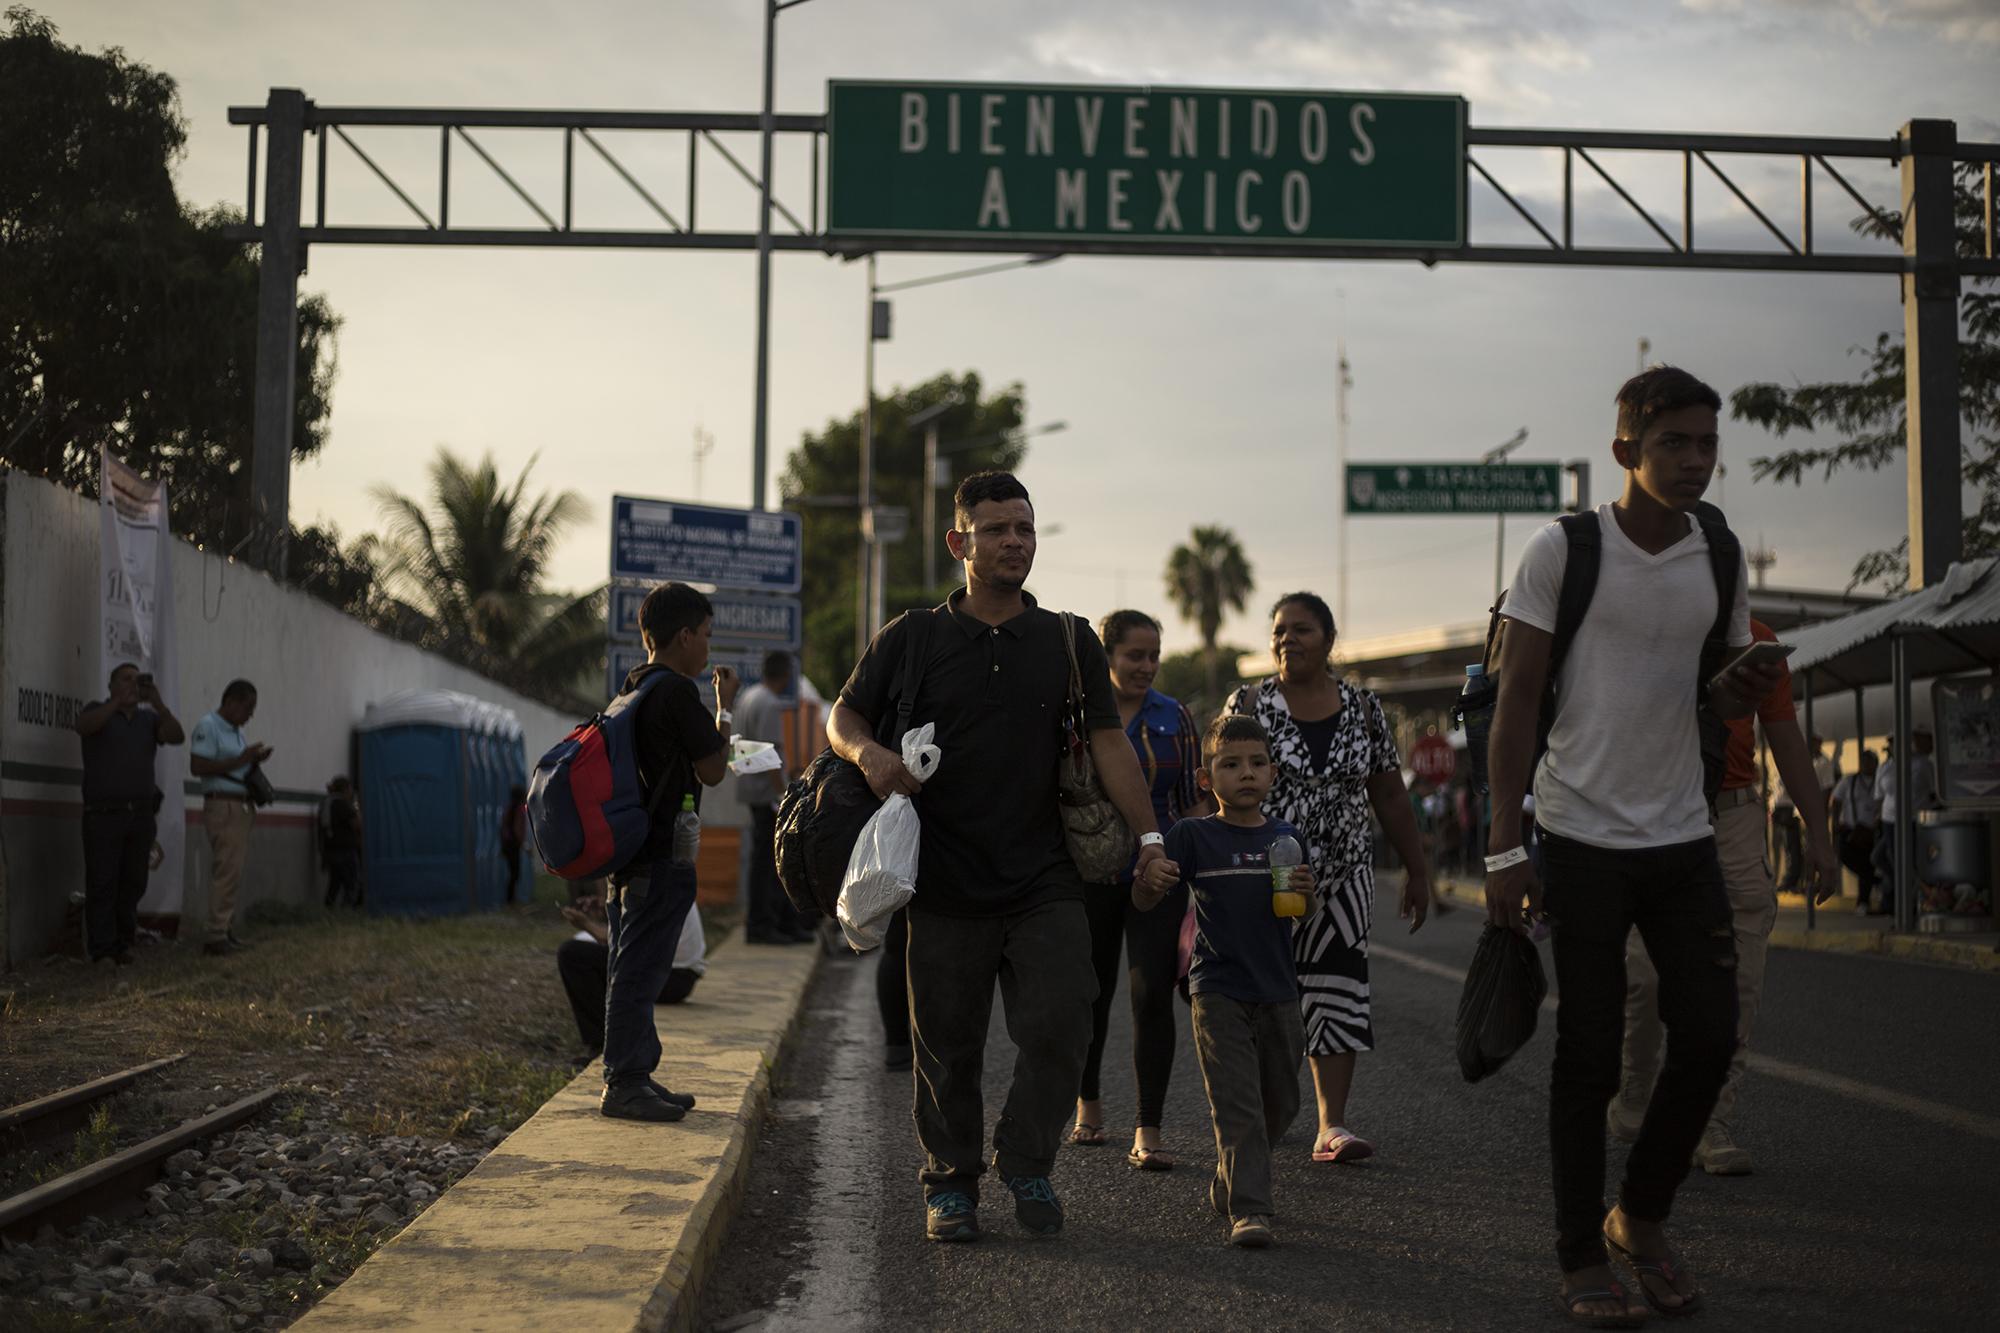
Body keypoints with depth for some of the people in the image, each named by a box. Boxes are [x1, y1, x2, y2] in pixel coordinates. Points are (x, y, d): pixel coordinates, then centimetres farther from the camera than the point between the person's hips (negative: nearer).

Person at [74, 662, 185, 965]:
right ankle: (102, 950, -6)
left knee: (133, 883, 3)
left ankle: (122, 945, 10)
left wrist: (156, 701, -14)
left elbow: (177, 736, -3)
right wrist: (119, 701, -25)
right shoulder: (98, 711, 4)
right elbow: (84, 726, -18)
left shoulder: (149, 718, 13)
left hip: (141, 814, 4)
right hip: (103, 814, -4)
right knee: (102, 883, -6)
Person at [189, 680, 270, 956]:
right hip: (222, 805, -9)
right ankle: (217, 936, -12)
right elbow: (197, 766, -18)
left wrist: (254, 760, 8)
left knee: (231, 873, 10)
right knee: (226, 871, -12)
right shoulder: (208, 726, -9)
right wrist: (239, 760, -19)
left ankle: (227, 931, 13)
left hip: (240, 806, 9)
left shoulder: (236, 731, 19)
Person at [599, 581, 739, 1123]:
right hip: (661, 854, -10)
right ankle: (625, 1083, -6)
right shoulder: (676, 693, -14)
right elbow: (713, 770, -7)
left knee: (632, 968, 13)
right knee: (641, 967, -7)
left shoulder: (631, 690, 14)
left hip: (627, 849, 10)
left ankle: (634, 1076, 19)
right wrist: (725, 707, 3)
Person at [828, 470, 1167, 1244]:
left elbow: (1108, 743, 6)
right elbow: (844, 715, 9)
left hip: (1046, 882, 1)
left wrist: (1148, 835, -4)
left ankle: (1026, 1164, 13)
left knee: (1059, 1026, -8)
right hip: (945, 883, -1)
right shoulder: (913, 639, 6)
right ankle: (951, 1183, 19)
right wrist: (868, 753, -14)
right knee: (948, 1045, 4)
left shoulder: (1071, 642, 10)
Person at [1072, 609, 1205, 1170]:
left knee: (1153, 994, -10)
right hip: (1089, 874, 0)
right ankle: (1087, 1105, 34)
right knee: (1089, 994, 11)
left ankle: (1148, 1133, -8)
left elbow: (1194, 802, 8)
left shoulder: (1175, 718, 5)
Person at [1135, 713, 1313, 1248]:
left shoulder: (1284, 838, 8)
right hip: (1217, 991, -4)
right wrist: (1150, 882, -28)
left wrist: (1305, 894, -10)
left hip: (1277, 992, 4)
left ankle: (1227, 1185, 34)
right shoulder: (1194, 836, -2)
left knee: (1280, 1104, 13)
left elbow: (1301, 915, 13)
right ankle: (1248, 1210, -11)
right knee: (1237, 1104, -11)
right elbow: (1142, 902, -5)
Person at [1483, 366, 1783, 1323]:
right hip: (1584, 838, -4)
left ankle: (1641, 1217, 24)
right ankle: (1581, 1262, 11)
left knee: (1710, 1037, 2)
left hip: (1683, 838, 5)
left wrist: (1748, 692, -10)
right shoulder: (1563, 552, -7)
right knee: (1589, 1059, -1)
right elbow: (1516, 704, -7)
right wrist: (1504, 848, -13)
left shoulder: (1720, 561, 7)